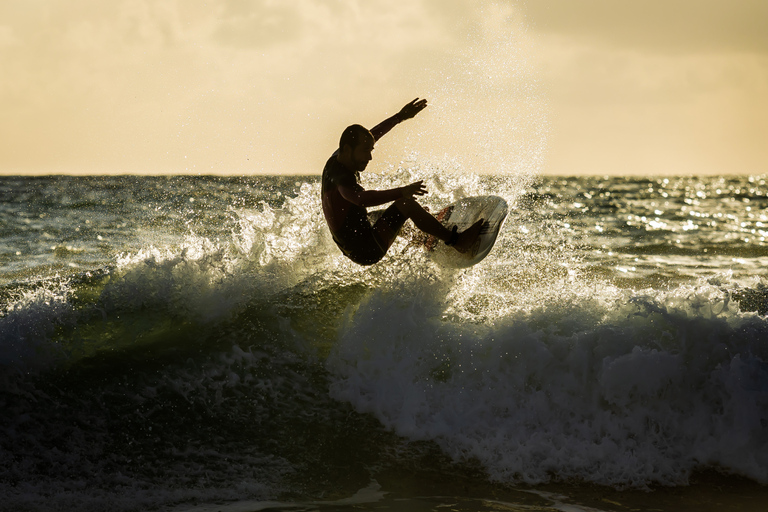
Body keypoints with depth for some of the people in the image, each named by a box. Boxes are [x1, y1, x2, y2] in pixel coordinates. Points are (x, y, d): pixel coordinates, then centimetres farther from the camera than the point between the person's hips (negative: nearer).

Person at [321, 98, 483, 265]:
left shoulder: (337, 159, 4)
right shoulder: (340, 174, -26)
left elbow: (374, 134, 16)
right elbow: (361, 198, -48)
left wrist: (401, 116, 18)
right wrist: (401, 192, -54)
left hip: (353, 250, 11)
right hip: (367, 249, -11)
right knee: (406, 203, -16)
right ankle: (456, 240, -7)